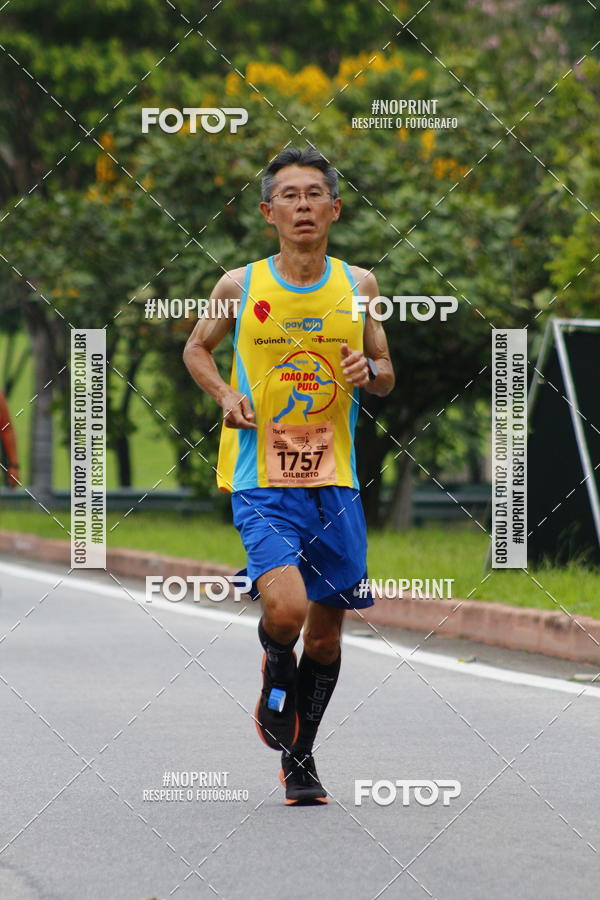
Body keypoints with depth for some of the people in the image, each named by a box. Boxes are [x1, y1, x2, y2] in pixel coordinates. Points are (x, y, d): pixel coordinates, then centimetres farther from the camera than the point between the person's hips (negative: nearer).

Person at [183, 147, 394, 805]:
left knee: (326, 634, 10)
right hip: (261, 482, -3)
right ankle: (275, 676, 12)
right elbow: (196, 347, 14)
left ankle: (299, 757, 31)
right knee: (286, 609, -24)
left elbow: (386, 375, 13)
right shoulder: (240, 286, -3)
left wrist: (368, 370, -10)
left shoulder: (357, 285, 3)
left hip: (335, 483, 3)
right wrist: (225, 394, -5)